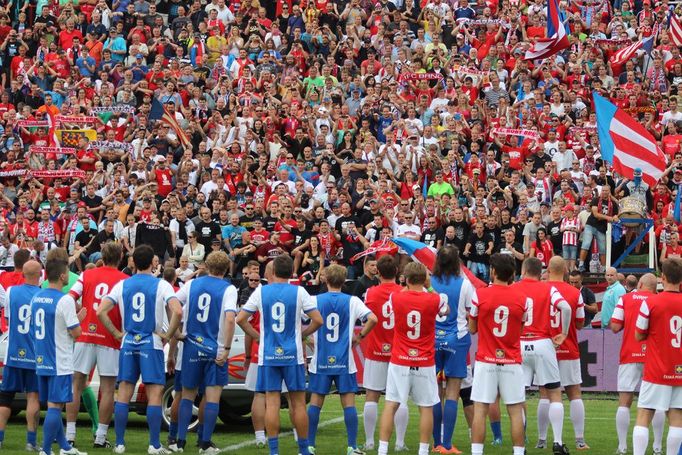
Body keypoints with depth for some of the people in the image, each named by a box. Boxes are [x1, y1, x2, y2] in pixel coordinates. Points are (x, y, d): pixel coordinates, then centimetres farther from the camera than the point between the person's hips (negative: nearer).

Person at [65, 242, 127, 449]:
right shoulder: (125, 280, -1)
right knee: (108, 389, 4)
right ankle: (100, 437, 2)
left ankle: (70, 433, 6)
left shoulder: (87, 275, 5)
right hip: (110, 340, -2)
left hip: (84, 336, 2)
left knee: (76, 384, 9)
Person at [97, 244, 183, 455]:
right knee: (154, 395, -1)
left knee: (123, 394, 7)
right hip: (151, 344, -3)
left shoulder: (122, 285, 4)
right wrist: (168, 335, -7)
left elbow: (101, 311, -2)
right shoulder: (161, 285, -5)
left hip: (128, 343, 3)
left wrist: (116, 333, 5)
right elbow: (177, 311, -19)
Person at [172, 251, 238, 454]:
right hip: (215, 350, -3)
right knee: (212, 397, 2)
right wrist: (226, 349, -14)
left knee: (187, 395, 12)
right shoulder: (228, 289, -6)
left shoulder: (191, 284, 5)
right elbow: (230, 319, -18)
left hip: (192, 346, 3)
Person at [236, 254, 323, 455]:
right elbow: (318, 320, -5)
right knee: (298, 403, 5)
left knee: (272, 402, 1)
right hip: (292, 355, -1)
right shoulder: (299, 292, -3)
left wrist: (257, 336, 12)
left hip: (268, 356, 1)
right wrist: (302, 334, 10)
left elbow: (240, 319, 1)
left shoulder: (260, 292, 1)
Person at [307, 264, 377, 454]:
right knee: (349, 402, 2)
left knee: (315, 402, 6)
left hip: (321, 360, 1)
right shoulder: (352, 301, -1)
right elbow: (372, 319, -11)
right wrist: (360, 336, 2)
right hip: (344, 361, -1)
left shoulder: (315, 301, 1)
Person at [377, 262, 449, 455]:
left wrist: (408, 287, 31)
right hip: (425, 363, 0)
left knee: (391, 405, 4)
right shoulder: (435, 300, -6)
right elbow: (446, 311, 18)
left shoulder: (395, 298, -5)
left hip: (399, 362, 1)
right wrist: (430, 288, 27)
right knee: (426, 408, 8)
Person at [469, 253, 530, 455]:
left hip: (486, 361, -1)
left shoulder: (479, 295, -5)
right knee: (516, 411, 4)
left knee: (480, 410, 1)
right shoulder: (523, 299, -2)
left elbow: (472, 328, 5)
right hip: (512, 362, 1)